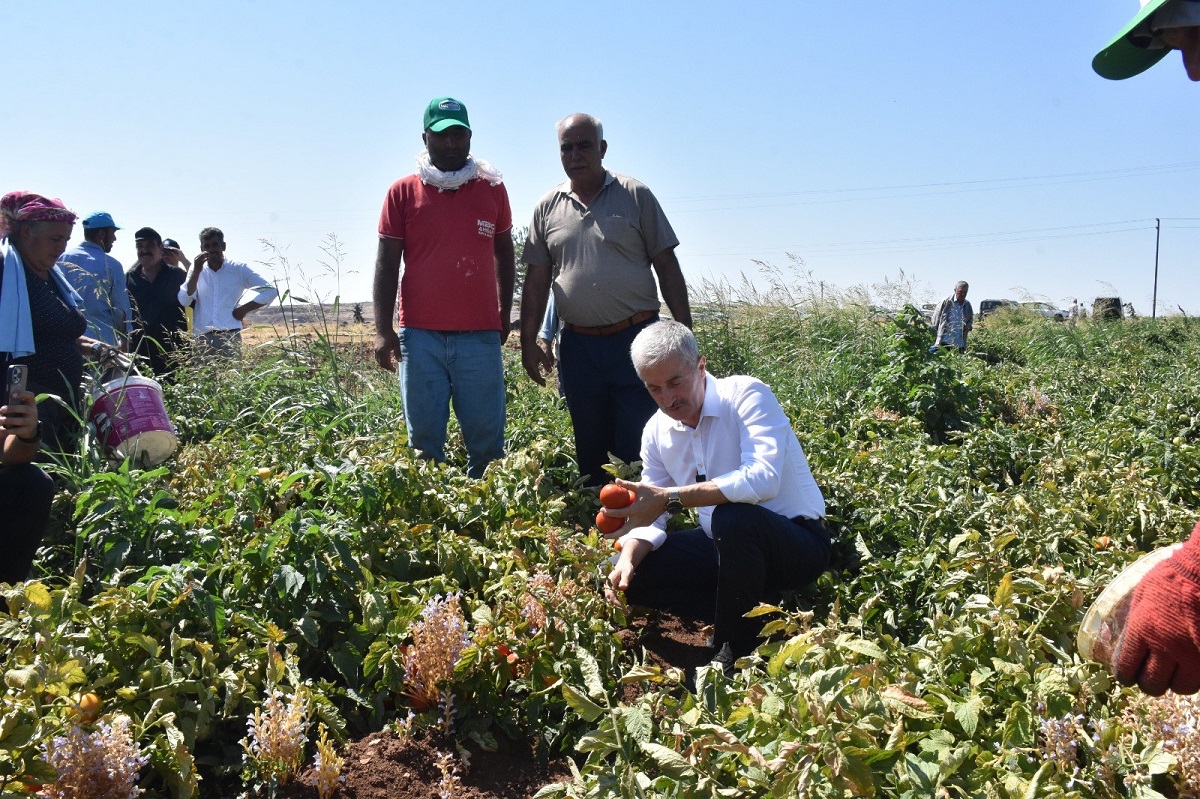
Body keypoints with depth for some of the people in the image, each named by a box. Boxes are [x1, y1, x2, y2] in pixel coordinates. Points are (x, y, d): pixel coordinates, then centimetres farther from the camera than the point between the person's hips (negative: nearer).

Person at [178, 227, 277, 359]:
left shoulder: (239, 269, 4)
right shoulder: (197, 270, 9)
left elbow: (270, 291, 5)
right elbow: (184, 301, -2)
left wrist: (244, 309, -1)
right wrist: (196, 271, -10)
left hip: (230, 336, -2)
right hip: (202, 338, 2)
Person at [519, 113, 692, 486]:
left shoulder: (635, 196, 1)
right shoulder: (548, 207, 9)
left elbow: (666, 266, 1)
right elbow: (537, 279, 12)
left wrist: (685, 332, -5)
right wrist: (528, 342, 6)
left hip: (636, 339, -3)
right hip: (578, 345, 3)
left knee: (638, 446, -3)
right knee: (590, 451, 11)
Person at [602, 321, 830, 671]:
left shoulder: (746, 395, -19)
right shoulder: (656, 431, 1)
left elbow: (763, 479, -36)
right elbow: (650, 517, 3)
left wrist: (670, 498, -41)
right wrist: (627, 560, -19)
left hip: (796, 544, -7)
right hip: (727, 546, 7)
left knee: (733, 517, -38)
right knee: (630, 572, -7)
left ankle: (733, 652, -17)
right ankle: (755, 614, -3)